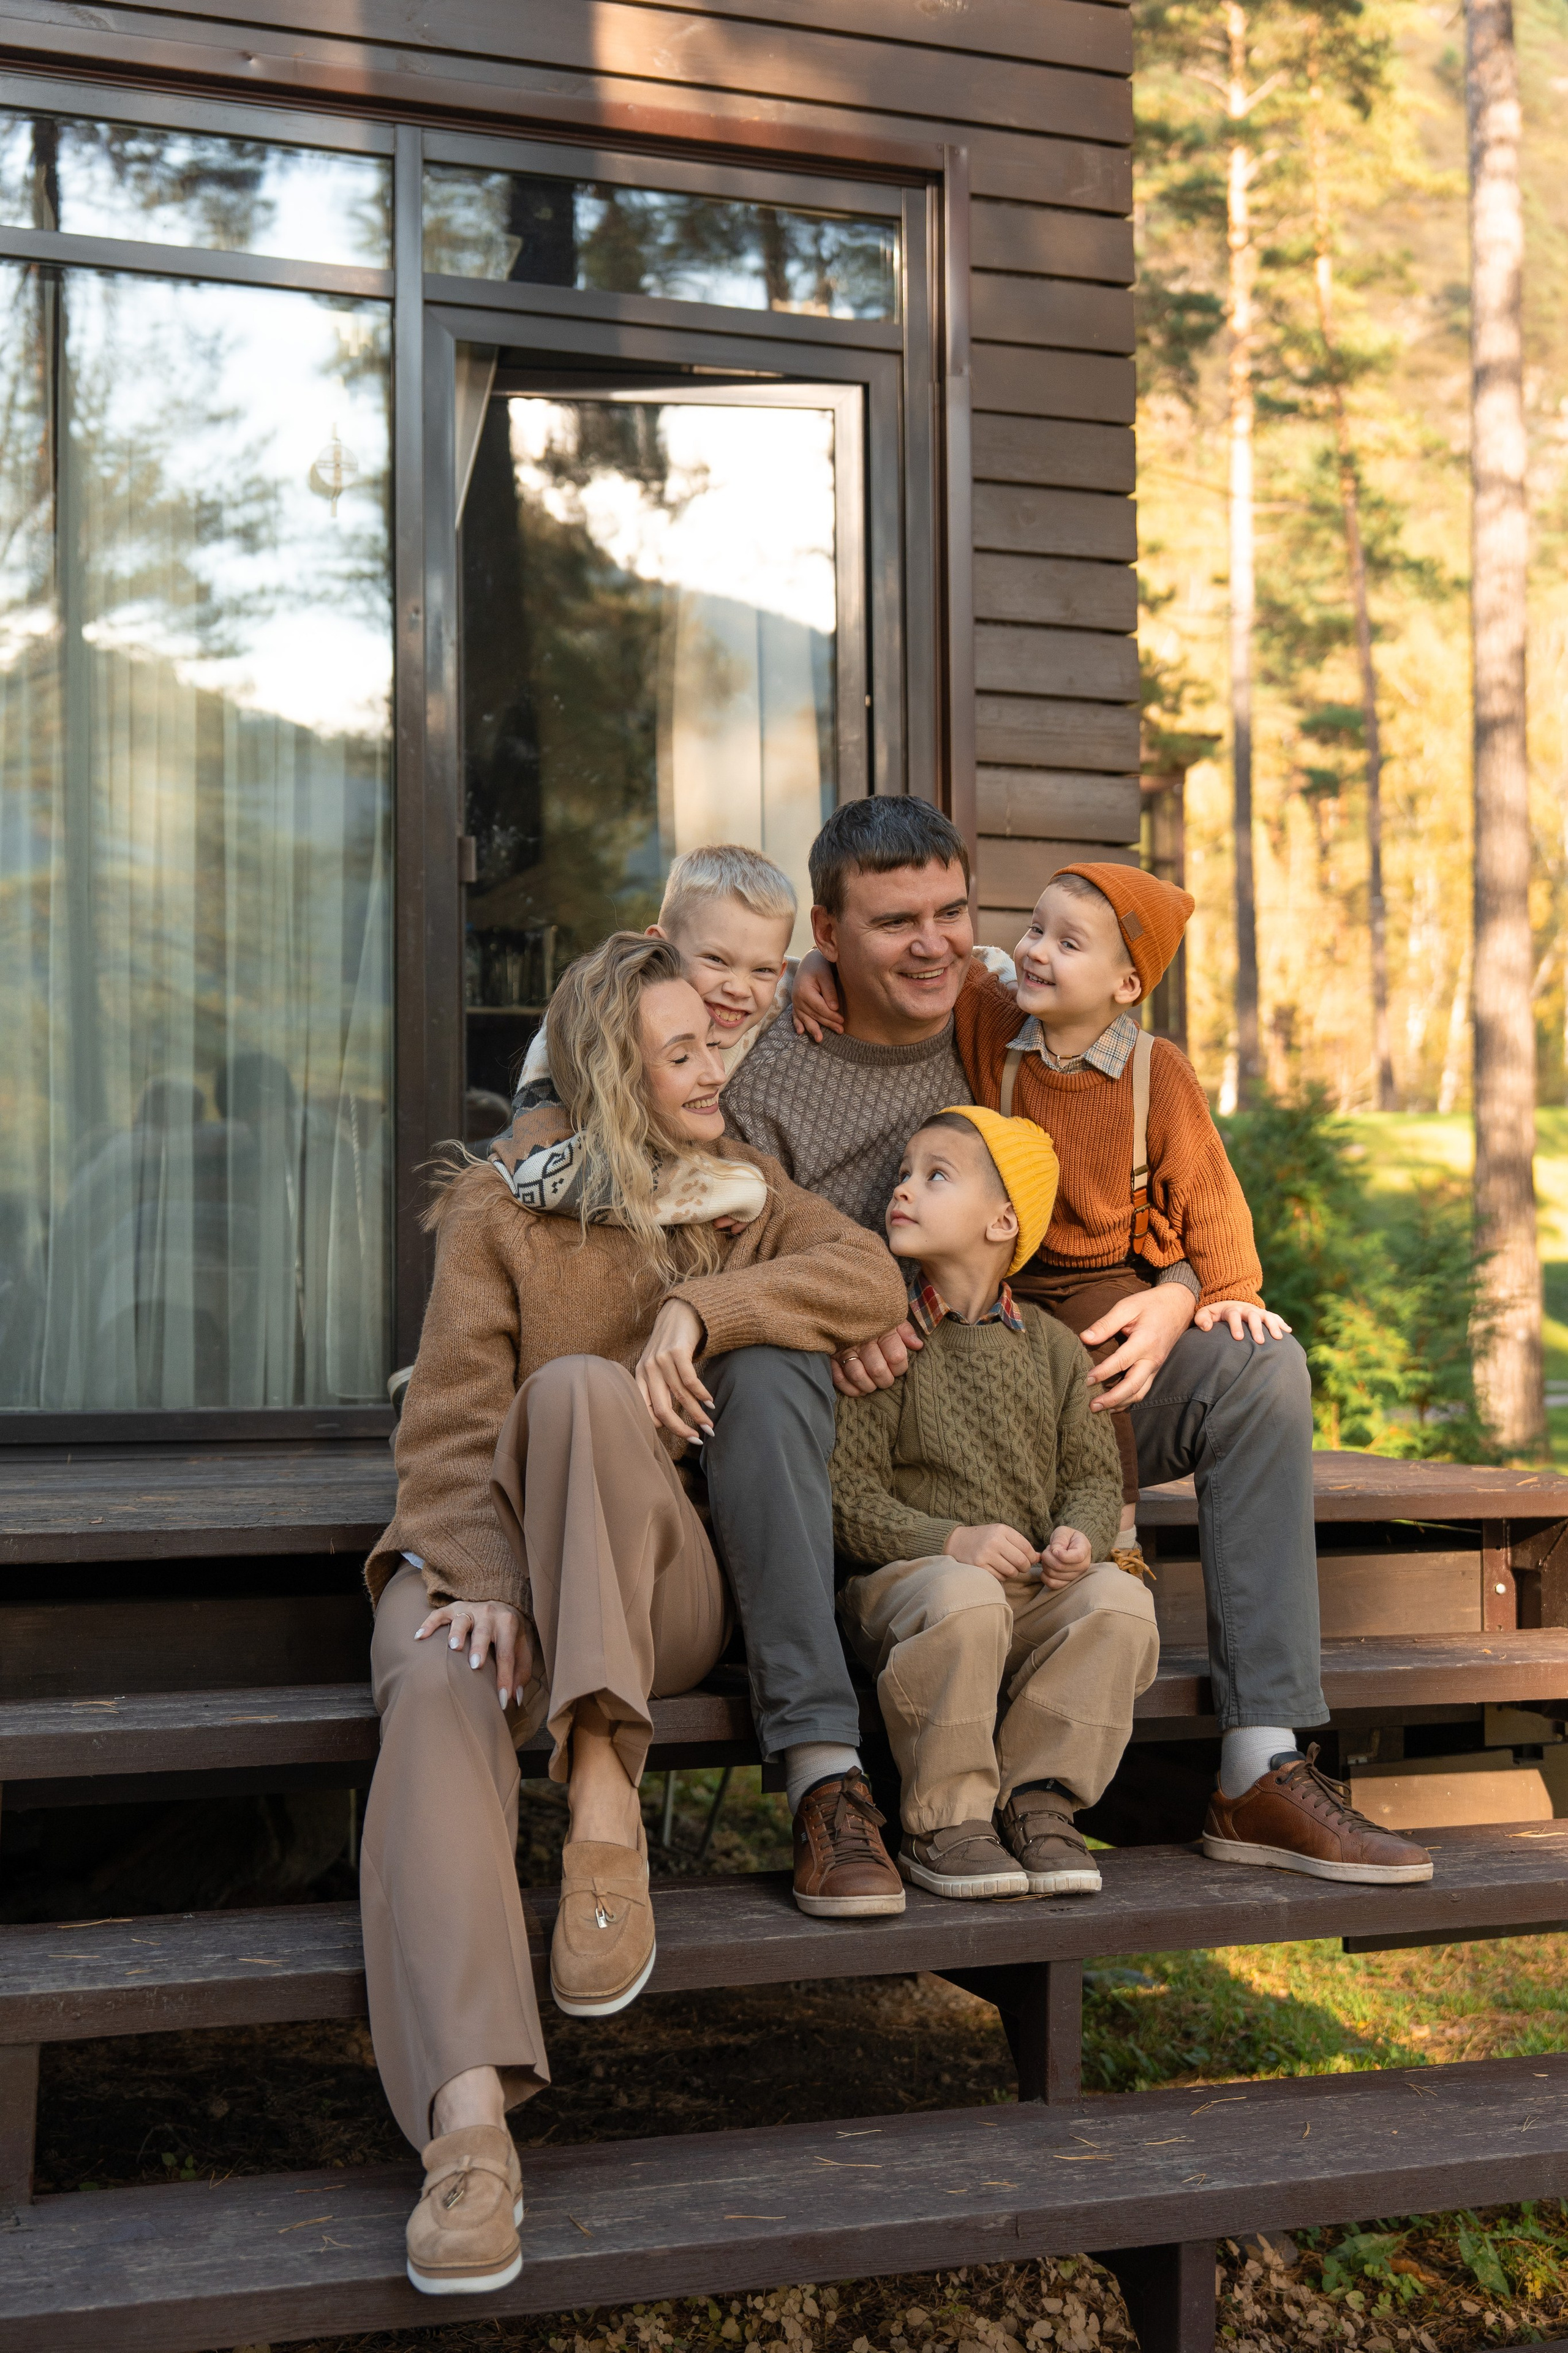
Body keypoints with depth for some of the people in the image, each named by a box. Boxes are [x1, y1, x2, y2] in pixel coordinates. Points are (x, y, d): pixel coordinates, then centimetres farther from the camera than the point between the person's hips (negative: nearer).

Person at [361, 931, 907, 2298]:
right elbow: (452, 1421, -3)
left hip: (659, 1582, 1)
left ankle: (604, 1800, -37)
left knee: (579, 1389, -31)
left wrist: (700, 1307, -15)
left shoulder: (738, 1188, 17)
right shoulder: (501, 1204, 7)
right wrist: (481, 1584, -19)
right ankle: (470, 2121, -50)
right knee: (440, 1696, -36)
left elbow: (870, 1275, -2)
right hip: (480, 1551, -1)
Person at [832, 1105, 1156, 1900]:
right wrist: (953, 1541, -20)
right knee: (964, 1600, -37)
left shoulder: (1050, 1346, 12)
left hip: (1034, 1589, 4)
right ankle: (942, 1823, -21)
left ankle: (1037, 1798, -13)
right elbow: (848, 1493, -6)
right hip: (906, 1574, -4)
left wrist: (1080, 1536, -12)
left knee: (1119, 1600, -26)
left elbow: (1094, 1475, 12)